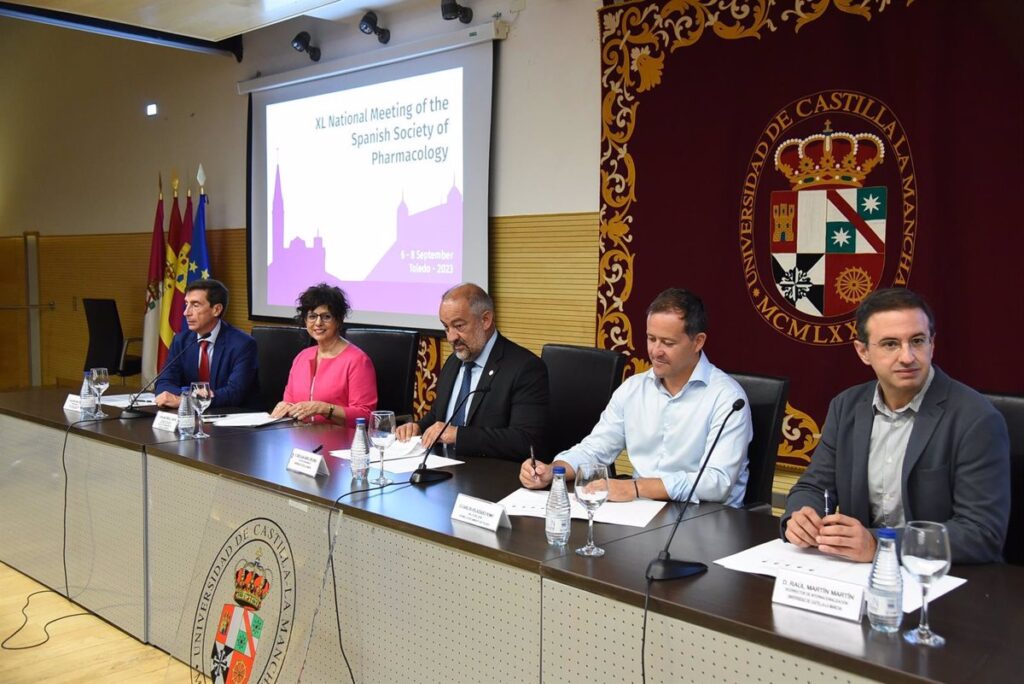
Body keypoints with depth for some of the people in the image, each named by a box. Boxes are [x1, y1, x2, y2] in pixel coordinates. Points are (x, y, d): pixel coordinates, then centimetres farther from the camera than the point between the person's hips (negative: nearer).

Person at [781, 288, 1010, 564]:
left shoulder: (977, 419, -13)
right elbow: (814, 487, 7)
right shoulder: (847, 407, 4)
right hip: (860, 572, 4)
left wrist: (877, 545, -28)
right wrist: (799, 518, -16)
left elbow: (983, 534, -18)